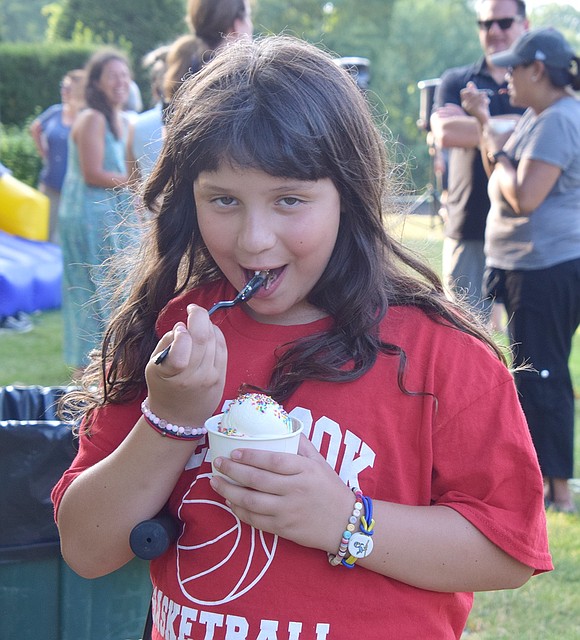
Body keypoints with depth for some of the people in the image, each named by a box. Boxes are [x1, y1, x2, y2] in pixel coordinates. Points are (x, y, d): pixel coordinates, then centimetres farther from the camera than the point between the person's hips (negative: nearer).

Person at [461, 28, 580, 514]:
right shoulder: (538, 117, 17)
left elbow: (524, 196, -24)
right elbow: (500, 182, 18)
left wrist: (498, 150, -10)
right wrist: (486, 123, 13)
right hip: (529, 265, 11)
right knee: (538, 373, 16)